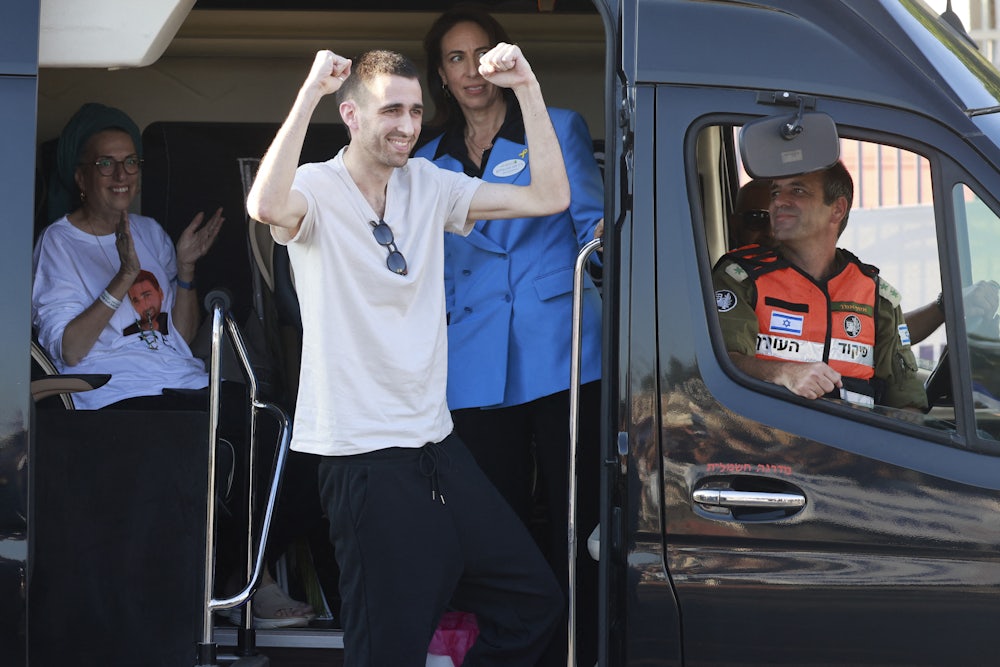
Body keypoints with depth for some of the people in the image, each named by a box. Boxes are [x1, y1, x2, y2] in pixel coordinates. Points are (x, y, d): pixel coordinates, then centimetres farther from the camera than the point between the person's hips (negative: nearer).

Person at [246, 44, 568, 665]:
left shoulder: (428, 184, 9)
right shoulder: (318, 190, -9)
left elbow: (549, 196, 4)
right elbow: (267, 206, -34)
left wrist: (527, 88, -3)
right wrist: (311, 91, -31)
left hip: (436, 443, 7)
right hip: (364, 456, -7)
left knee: (537, 601, 10)